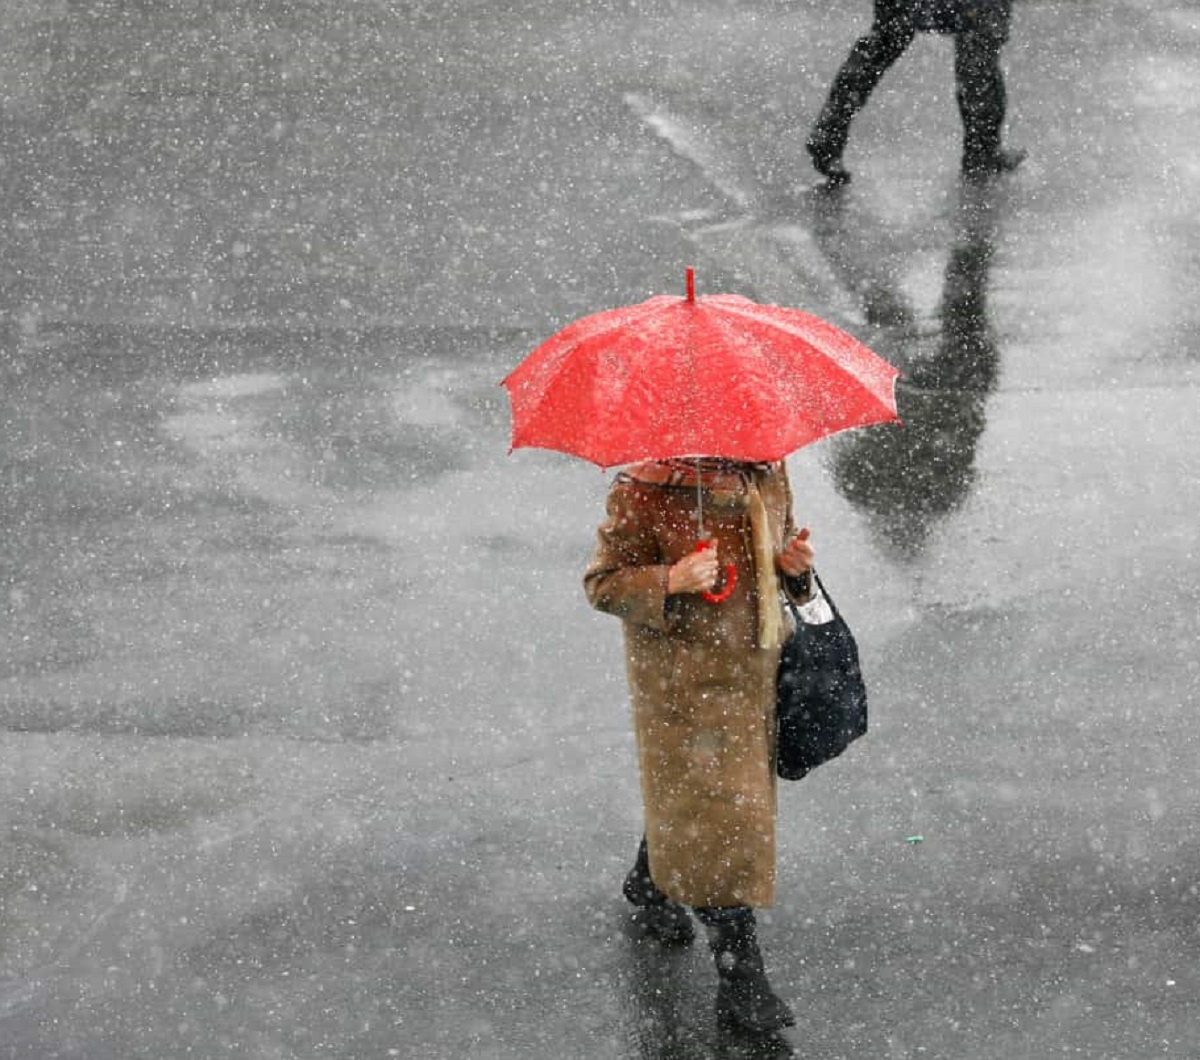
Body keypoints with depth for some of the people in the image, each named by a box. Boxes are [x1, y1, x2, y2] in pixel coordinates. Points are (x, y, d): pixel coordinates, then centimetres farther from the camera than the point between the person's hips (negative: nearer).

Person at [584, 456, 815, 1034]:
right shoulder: (643, 492, -19)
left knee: (682, 794, 21)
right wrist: (671, 581, -30)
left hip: (756, 667, 6)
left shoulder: (767, 474, 0)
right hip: (682, 678, -6)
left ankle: (649, 881, 52)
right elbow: (601, 583, -13)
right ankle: (740, 978, 3)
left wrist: (794, 562, -5)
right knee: (715, 813, -5)